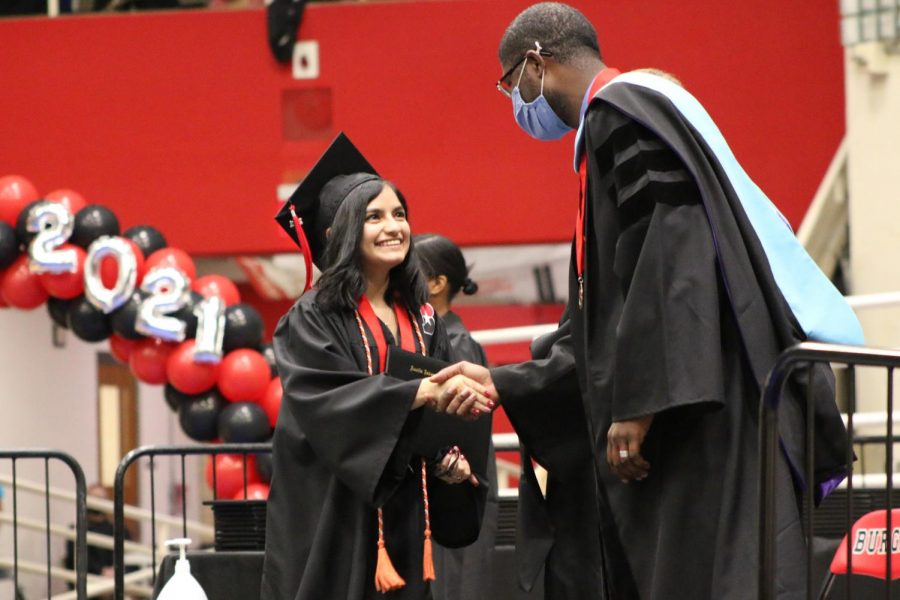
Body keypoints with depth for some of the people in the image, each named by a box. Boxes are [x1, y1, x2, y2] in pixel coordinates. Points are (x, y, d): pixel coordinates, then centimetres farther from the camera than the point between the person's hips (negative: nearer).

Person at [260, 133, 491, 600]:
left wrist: (449, 460, -5)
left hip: (403, 514, 5)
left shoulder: (421, 321, 12)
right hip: (331, 516, -5)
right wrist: (424, 389, -29)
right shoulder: (312, 319, -5)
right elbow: (324, 400, -21)